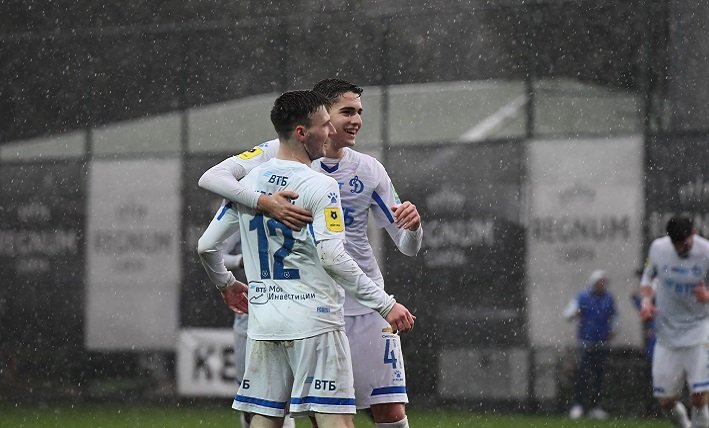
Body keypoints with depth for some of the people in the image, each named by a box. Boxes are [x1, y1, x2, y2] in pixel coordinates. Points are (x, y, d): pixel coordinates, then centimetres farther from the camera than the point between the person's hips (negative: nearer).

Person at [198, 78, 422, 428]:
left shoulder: (370, 171, 5)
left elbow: (408, 247, 9)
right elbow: (211, 178, -15)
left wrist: (412, 225, -16)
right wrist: (264, 202, -30)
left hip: (365, 305, 2)